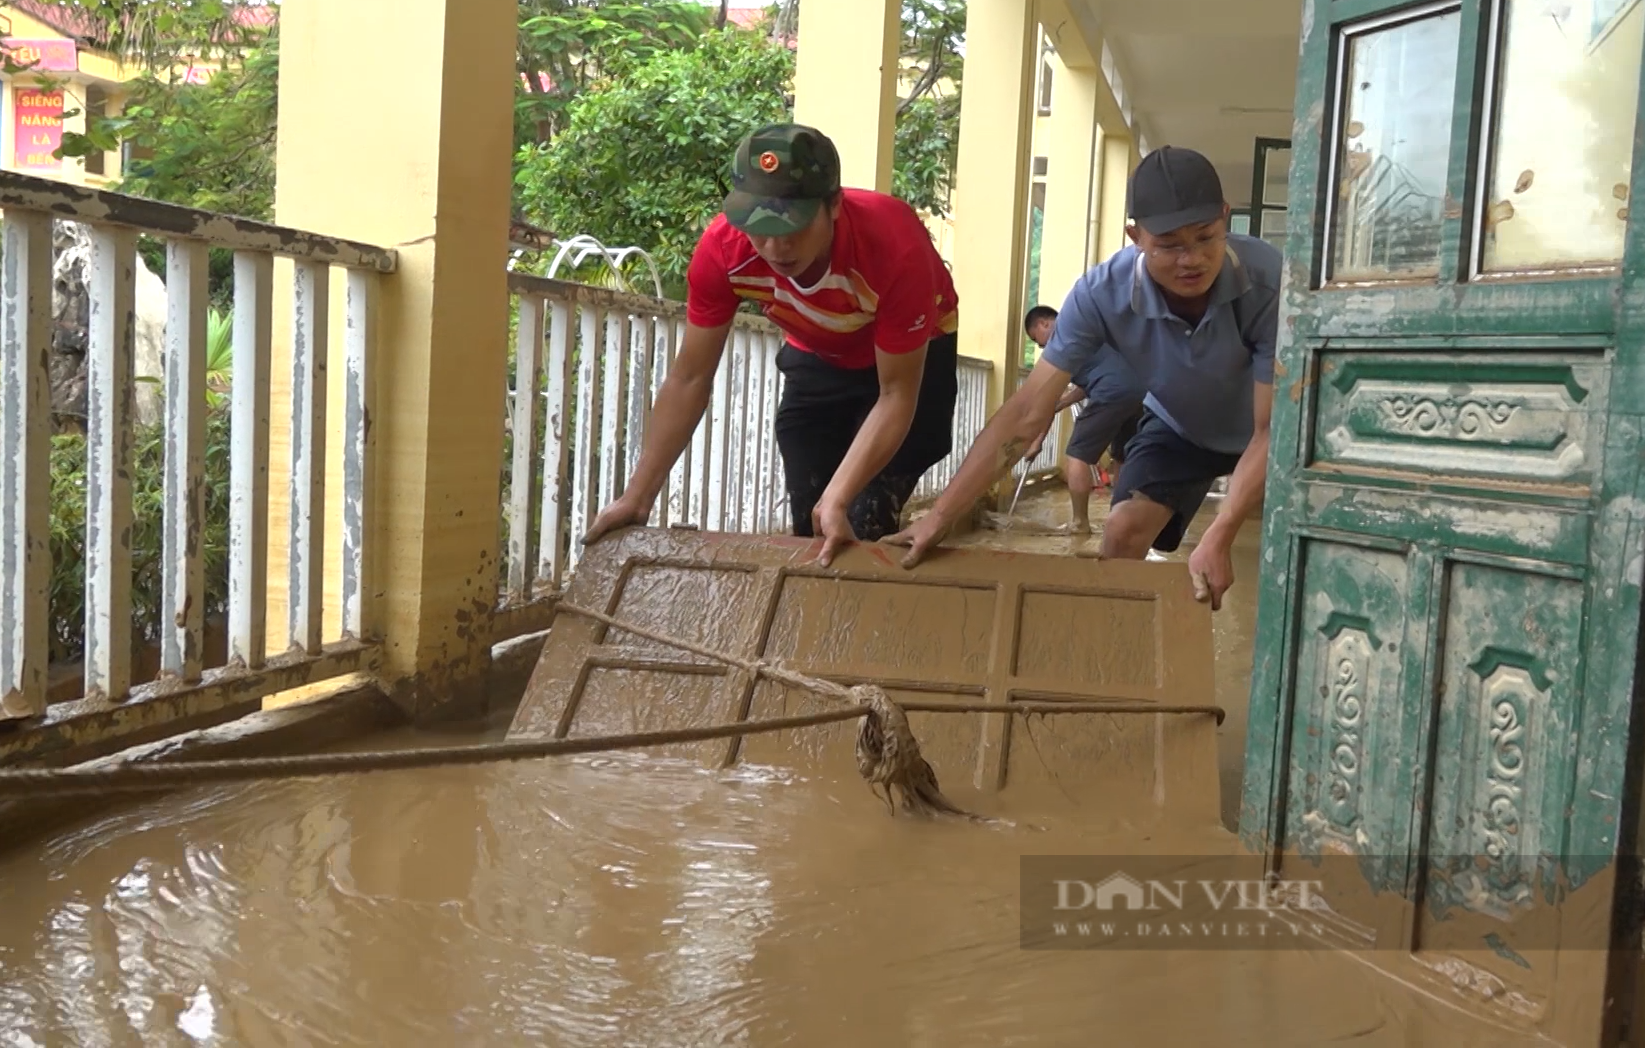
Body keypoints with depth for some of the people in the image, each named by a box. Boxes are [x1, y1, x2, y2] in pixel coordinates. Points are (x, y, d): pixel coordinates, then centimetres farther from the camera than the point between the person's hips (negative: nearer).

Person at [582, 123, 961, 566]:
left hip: (913, 356, -3)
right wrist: (637, 497, -23)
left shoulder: (895, 247, -40)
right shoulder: (722, 248, -30)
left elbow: (896, 394, -33)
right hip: (818, 358, 4)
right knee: (809, 528, 1)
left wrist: (837, 500, -44)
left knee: (867, 531, -15)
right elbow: (689, 380, -20)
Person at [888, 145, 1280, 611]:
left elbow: (1270, 429, -31)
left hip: (1259, 430, -1)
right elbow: (1028, 412, -31)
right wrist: (940, 515, -37)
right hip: (1179, 427, 1)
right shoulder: (1103, 293, -32)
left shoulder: (1268, 282, -37)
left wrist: (1219, 537, -44)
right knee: (1122, 535, -14)